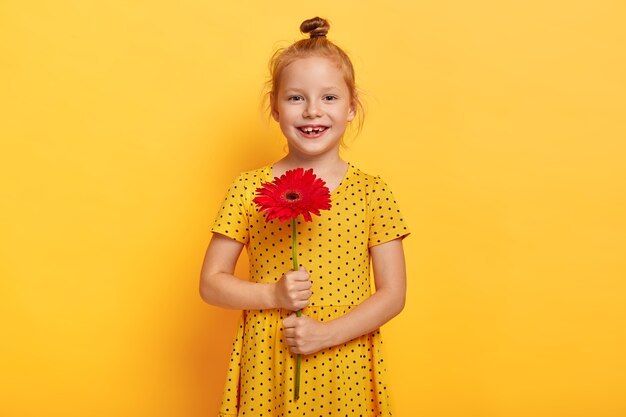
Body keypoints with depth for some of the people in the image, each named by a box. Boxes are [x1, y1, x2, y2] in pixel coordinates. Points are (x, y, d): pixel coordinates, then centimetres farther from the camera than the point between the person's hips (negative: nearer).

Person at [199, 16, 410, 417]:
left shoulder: (372, 192, -5)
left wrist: (327, 333, -15)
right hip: (267, 368, 0)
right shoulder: (249, 189, -4)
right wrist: (271, 294, -16)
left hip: (346, 369, 0)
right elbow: (211, 282, 0)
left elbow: (393, 294, -4)